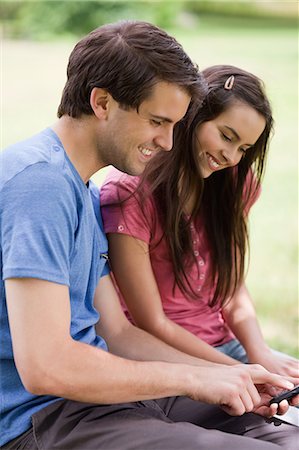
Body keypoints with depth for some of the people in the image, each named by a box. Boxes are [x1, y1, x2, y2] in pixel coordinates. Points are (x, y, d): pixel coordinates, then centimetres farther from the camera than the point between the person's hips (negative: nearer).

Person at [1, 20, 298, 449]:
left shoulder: (87, 195, 15)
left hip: (88, 394, 10)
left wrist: (229, 377, 3)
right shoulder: (39, 180, -18)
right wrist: (192, 379, -14)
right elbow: (43, 366, -25)